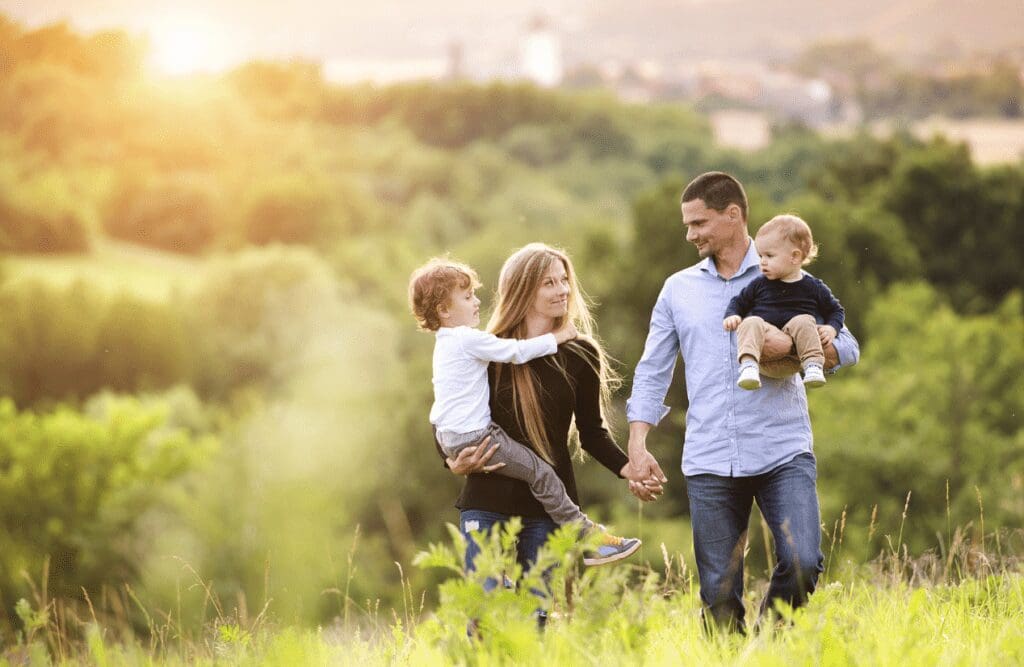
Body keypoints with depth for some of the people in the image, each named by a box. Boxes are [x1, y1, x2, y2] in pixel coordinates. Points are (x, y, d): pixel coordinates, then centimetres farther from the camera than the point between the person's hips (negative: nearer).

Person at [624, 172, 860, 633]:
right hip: (709, 463, 2)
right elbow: (652, 372, 14)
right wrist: (638, 447, 2)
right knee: (718, 595, 0)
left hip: (783, 454, -2)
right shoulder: (678, 290, 14)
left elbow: (846, 348, 3)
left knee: (802, 563, -17)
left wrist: (791, 345, -15)